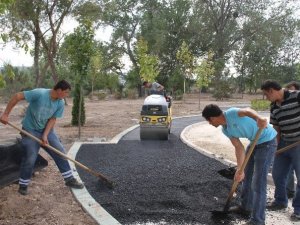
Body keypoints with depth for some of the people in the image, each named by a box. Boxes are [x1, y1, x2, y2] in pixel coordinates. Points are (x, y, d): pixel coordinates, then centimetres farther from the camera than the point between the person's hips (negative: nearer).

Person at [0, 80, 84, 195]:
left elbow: (52, 119, -7)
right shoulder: (39, 93, -28)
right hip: (30, 130, -5)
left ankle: (69, 179, 11)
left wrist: (45, 135, -16)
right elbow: (17, 96, -25)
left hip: (47, 130, 5)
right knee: (29, 159, -3)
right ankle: (23, 185, 17)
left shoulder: (60, 103, -11)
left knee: (60, 152, 1)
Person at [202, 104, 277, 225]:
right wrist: (240, 169, -8)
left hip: (267, 141, -10)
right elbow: (239, 148, 0)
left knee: (258, 182, -7)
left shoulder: (231, 113, -24)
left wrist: (258, 118, -65)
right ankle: (246, 207, 40)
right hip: (255, 142, 10)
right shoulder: (225, 130, 2)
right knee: (247, 176, 21)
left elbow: (247, 111, -45)